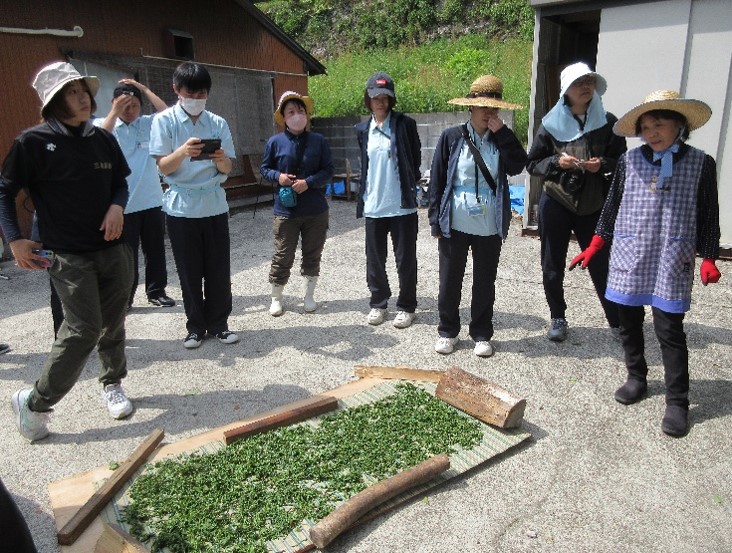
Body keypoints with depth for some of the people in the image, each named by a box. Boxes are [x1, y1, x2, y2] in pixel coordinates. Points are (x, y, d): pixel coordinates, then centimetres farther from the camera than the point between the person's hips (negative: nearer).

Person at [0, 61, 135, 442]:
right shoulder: (34, 142, -8)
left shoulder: (102, 139, 6)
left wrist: (117, 206, -4)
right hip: (68, 255, -5)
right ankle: (34, 402, 11)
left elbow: (120, 181, 17)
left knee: (113, 324, 12)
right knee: (83, 330, -10)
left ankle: (112, 385, 35)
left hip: (113, 249, 5)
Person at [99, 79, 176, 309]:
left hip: (152, 201, 3)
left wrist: (145, 89, -5)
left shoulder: (149, 124, 7)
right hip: (123, 204, -2)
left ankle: (156, 291, 25)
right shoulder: (106, 125, 1)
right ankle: (124, 296, 17)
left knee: (155, 250, 11)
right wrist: (114, 112, -18)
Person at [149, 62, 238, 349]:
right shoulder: (165, 121, -2)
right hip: (182, 206, -2)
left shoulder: (218, 123, 5)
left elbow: (227, 169, 3)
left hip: (214, 204, 2)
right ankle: (196, 326, 20)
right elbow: (163, 167, -7)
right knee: (189, 271, 6)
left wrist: (221, 159, -21)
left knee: (219, 269, 5)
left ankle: (218, 323, 19)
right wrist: (183, 151, -27)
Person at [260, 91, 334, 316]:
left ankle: (309, 296, 28)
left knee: (312, 255, 11)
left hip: (316, 211, 1)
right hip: (285, 211, -1)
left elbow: (328, 170, -1)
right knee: (282, 257, 4)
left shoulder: (319, 141, 0)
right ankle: (276, 299, 21)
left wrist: (309, 182, -17)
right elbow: (264, 169, 8)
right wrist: (278, 176, -13)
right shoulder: (275, 142, -1)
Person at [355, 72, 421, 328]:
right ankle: (378, 303, 27)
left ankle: (406, 306, 19)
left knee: (405, 259, 5)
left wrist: (410, 186, 8)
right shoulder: (362, 129, 9)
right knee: (374, 259, 11)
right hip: (373, 206, 4)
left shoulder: (405, 124, -4)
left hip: (402, 205, -3)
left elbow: (415, 159, 3)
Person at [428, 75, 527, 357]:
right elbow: (437, 181, -2)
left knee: (485, 282, 11)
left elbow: (517, 166, -11)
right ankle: (447, 331, 25)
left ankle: (481, 334, 25)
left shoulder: (501, 140, 6)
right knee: (450, 280, 8)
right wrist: (436, 221, -5)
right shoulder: (451, 137, -1)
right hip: (455, 224, -1)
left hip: (489, 226, 2)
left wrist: (502, 132, -12)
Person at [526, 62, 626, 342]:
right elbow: (532, 164, 2)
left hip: (594, 206, 0)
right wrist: (556, 162, -16)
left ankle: (617, 322, 16)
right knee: (553, 267, 8)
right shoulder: (551, 124, 0)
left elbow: (621, 161, 4)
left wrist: (602, 164, -16)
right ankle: (558, 319, 25)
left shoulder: (607, 122, 1)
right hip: (556, 204, 1)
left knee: (602, 265, 1)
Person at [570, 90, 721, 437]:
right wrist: (594, 247, 11)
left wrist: (708, 259, -1)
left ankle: (677, 401, 11)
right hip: (628, 260, 3)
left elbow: (708, 216, 4)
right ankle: (637, 378, 32)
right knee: (629, 323, 12)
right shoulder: (630, 161, 3)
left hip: (672, 265, -2)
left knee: (669, 331, -1)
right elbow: (612, 206, 10)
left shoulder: (700, 164, 0)